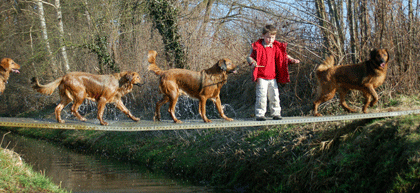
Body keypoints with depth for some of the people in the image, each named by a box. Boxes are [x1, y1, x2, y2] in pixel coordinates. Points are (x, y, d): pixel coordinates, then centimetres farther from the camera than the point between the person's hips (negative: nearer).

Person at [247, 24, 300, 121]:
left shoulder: (276, 47, 10)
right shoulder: (257, 47, -3)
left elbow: (284, 56, 22)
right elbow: (250, 57, -3)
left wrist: (292, 60, 6)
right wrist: (252, 62, -24)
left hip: (273, 77, 4)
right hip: (261, 77, -4)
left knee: (274, 96, 6)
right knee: (261, 96, -8)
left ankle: (276, 114, 15)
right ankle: (259, 115, -1)